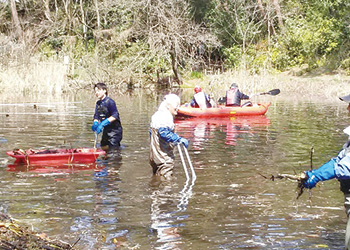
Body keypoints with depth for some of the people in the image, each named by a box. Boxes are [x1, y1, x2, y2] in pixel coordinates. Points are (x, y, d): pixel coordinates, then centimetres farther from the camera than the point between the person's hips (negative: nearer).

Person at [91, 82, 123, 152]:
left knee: (112, 149, -13)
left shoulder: (109, 101, -17)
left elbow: (115, 116, -25)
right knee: (104, 147, 14)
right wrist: (95, 123, -16)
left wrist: (103, 123, -31)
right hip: (106, 129, 8)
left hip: (114, 129, -8)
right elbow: (96, 116, 8)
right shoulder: (98, 103, 8)